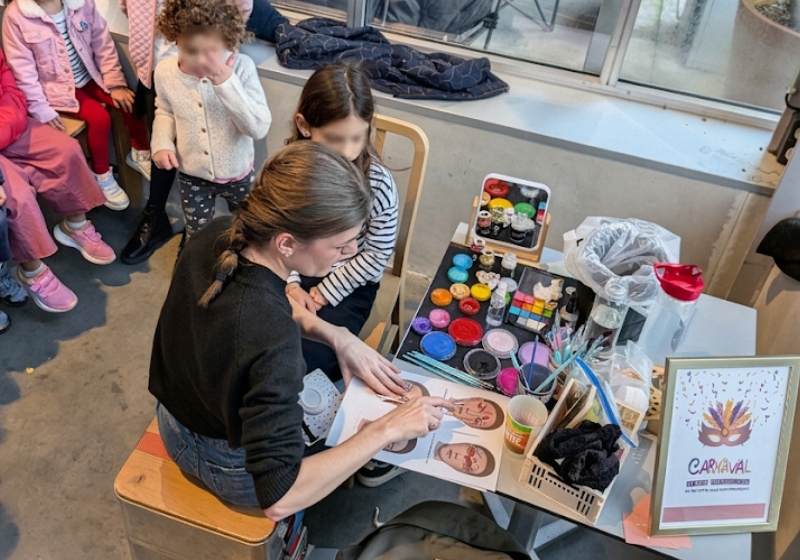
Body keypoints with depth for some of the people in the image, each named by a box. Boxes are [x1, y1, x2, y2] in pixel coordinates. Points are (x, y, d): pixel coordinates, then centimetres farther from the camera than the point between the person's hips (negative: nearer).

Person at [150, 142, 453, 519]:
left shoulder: (217, 235, -21)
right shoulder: (272, 342, -44)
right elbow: (278, 498, -40)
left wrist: (336, 336, -11)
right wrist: (386, 430, -35)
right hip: (230, 464, -6)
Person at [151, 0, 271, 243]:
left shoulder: (241, 67, -25)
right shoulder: (165, 71, -13)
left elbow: (259, 127, -30)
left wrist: (227, 83, -38)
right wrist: (162, 143, -10)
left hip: (237, 173, -2)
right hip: (192, 175, 2)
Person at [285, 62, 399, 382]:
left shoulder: (378, 184, -21)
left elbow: (377, 255, -13)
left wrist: (323, 293, -11)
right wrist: (291, 284, -11)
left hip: (349, 285, -3)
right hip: (296, 273, 4)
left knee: (301, 358, -17)